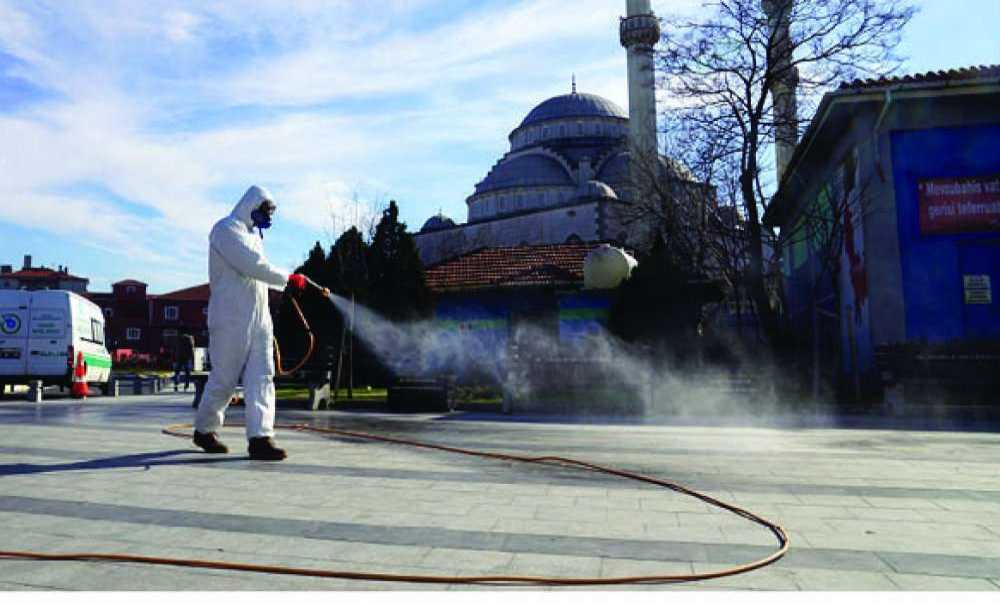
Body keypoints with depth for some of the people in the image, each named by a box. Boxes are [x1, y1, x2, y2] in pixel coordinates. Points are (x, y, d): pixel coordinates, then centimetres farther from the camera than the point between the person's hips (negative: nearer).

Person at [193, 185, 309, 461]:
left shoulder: (252, 234, 22)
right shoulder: (226, 229, -5)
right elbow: (252, 265, -18)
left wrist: (288, 283, 12)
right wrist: (288, 279, -16)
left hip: (259, 319, 8)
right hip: (231, 319, -8)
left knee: (261, 377, -3)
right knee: (224, 378, 1)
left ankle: (260, 438, -6)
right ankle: (204, 430, 21)